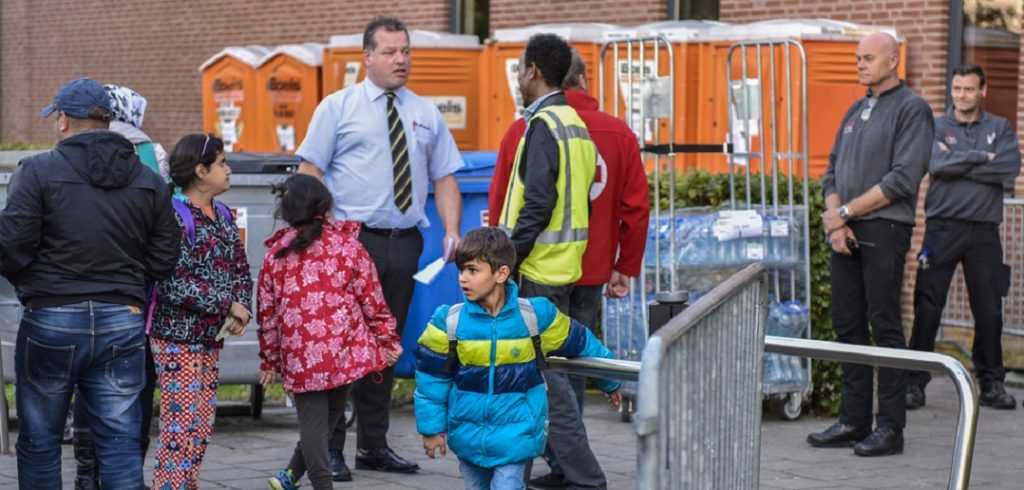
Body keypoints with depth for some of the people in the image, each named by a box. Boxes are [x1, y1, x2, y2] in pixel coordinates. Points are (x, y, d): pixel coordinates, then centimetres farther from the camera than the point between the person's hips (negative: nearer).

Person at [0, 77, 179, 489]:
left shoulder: (38, 172, -6)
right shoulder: (149, 182, 8)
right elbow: (164, 258, 7)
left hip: (51, 319, -3)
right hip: (122, 322, 3)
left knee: (39, 442, 9)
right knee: (120, 443, 6)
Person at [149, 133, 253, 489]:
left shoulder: (222, 216, 11)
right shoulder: (175, 217, -14)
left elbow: (241, 270, 14)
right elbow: (175, 284, -21)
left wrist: (242, 306, -6)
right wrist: (228, 306, -16)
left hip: (212, 338, 8)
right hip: (178, 339, -8)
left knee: (202, 425, 11)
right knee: (181, 424, -9)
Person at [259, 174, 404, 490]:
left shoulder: (276, 254, 4)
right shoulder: (347, 245, 0)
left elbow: (267, 313, 8)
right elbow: (371, 298, 1)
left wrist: (269, 359, 17)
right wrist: (388, 339, 11)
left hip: (300, 354, 0)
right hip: (344, 349, 0)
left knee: (312, 419, 3)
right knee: (330, 414, 18)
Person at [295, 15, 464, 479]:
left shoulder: (426, 114, 12)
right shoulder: (338, 107, 0)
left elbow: (444, 178, 11)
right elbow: (310, 172, -4)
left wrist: (452, 232, -3)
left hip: (404, 244, 5)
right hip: (353, 240, -4)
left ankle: (373, 445, 20)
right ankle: (329, 449, 1)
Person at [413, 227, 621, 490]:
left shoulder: (536, 316, -9)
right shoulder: (449, 322, -7)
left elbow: (581, 344, 7)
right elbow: (431, 377, 2)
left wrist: (610, 383, 19)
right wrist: (432, 427, 3)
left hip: (515, 435, -2)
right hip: (468, 435, 2)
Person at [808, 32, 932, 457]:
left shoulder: (911, 109, -5)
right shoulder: (856, 111, 17)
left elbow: (903, 180, -14)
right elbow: (833, 171, 16)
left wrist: (845, 212, -12)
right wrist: (835, 220, -2)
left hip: (884, 232, -7)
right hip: (845, 233, 7)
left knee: (884, 326, -5)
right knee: (848, 325, 8)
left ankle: (890, 427, -1)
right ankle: (853, 421, 15)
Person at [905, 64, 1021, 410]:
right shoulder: (936, 127, 8)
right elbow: (937, 163, -12)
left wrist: (958, 164, -8)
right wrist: (982, 157, -6)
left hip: (984, 231, 2)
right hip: (943, 228, -1)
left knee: (989, 309, 4)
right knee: (928, 307, -5)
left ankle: (991, 382, 15)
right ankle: (915, 382, 0)